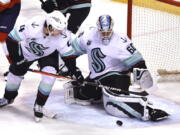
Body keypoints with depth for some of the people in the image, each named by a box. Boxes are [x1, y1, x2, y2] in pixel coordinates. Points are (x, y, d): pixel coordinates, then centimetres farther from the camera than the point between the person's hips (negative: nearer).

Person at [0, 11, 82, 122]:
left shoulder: (62, 36, -34)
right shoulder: (32, 26, -40)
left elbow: (68, 54, -20)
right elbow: (12, 38, -28)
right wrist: (15, 57, -23)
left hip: (49, 54, 0)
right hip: (26, 51, 0)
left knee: (50, 75, -21)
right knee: (15, 73, 11)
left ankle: (39, 105, -1)